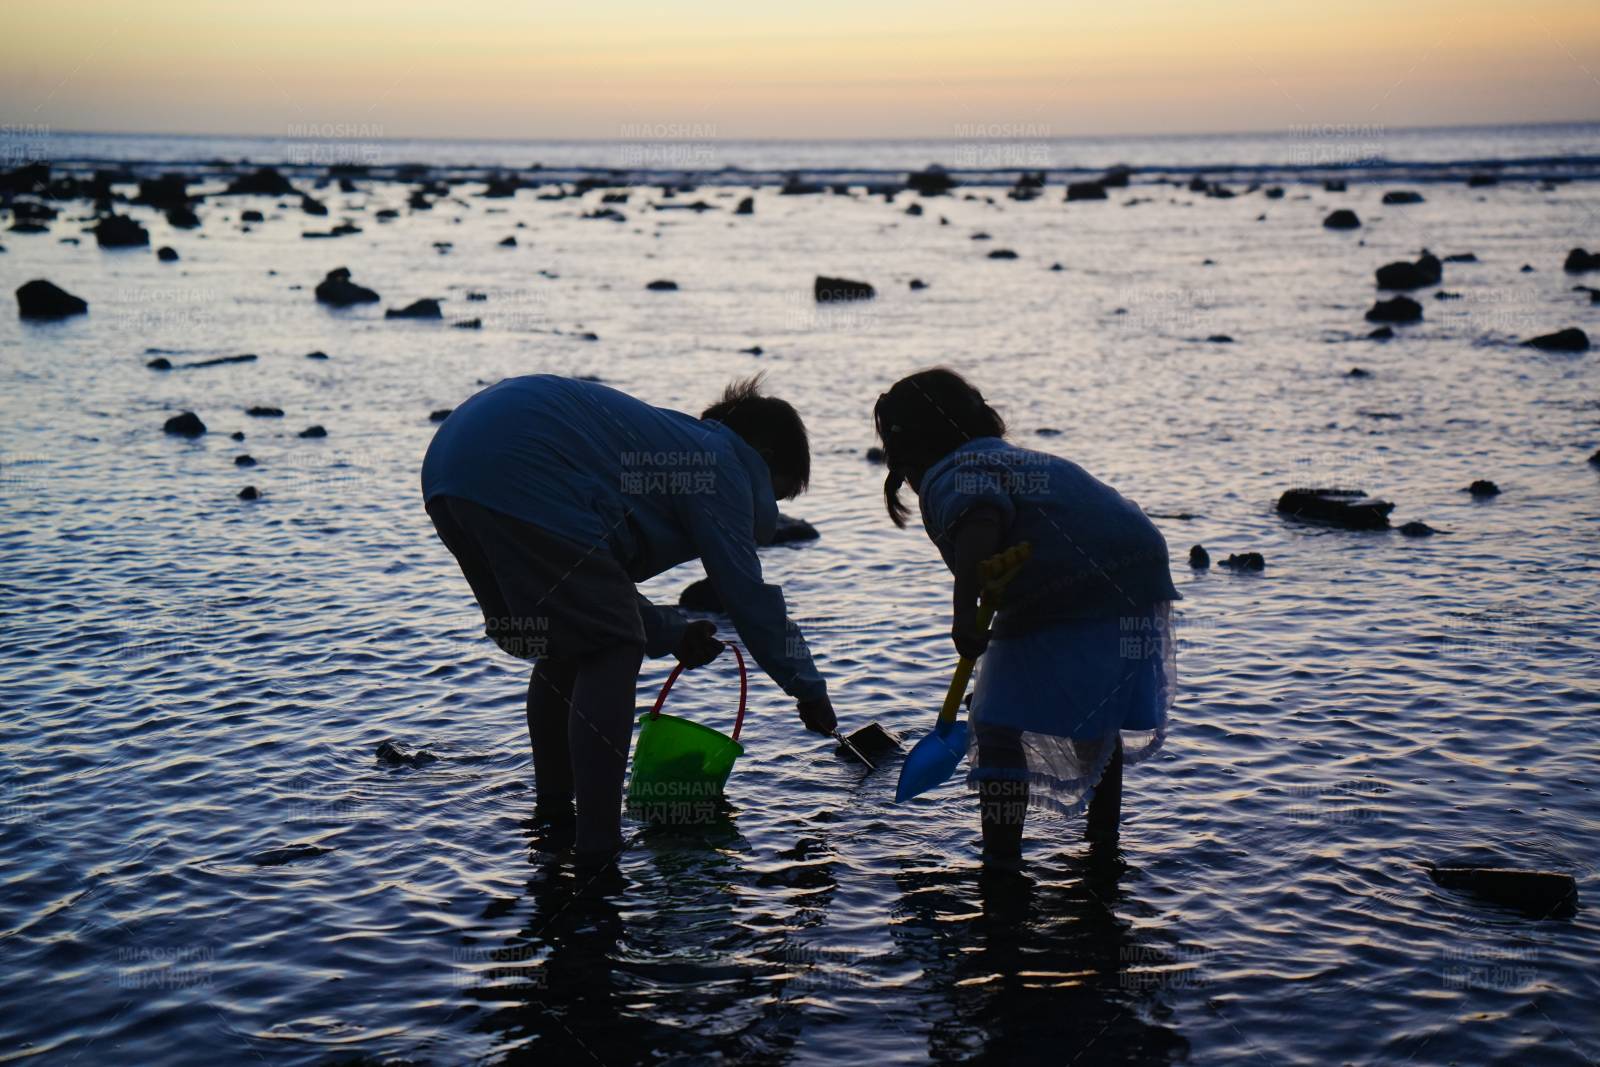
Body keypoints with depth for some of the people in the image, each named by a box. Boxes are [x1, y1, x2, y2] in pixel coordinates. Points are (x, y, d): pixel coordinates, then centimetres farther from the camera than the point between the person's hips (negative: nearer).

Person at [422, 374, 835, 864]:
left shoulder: (670, 438, 32)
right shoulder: (722, 462, 7)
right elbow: (747, 594, 3)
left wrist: (669, 632, 32)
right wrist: (809, 688, 14)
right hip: (521, 478, -10)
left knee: (565, 648, 23)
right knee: (611, 653, -2)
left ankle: (553, 812, 32)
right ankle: (598, 846, -4)